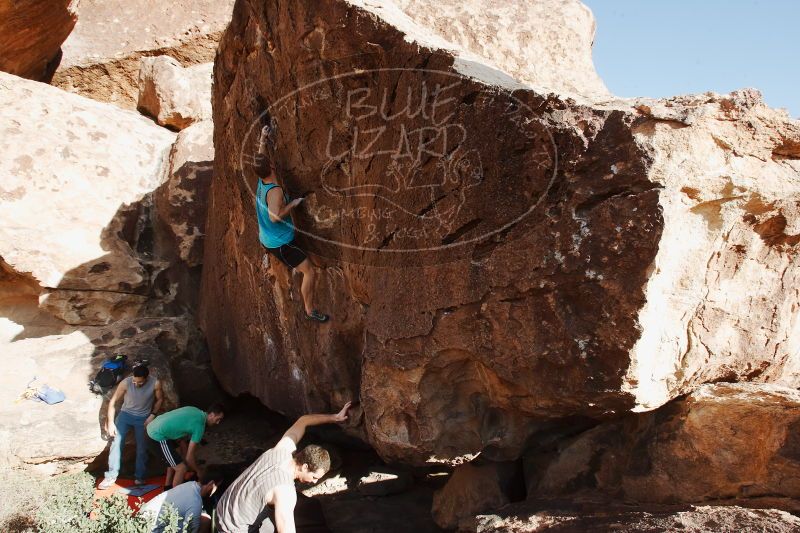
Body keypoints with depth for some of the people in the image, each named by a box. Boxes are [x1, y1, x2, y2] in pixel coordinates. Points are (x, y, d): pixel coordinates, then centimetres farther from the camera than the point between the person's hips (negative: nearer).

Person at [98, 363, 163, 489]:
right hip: (126, 414, 0)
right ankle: (111, 476, -3)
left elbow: (159, 399, -3)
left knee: (142, 447, 0)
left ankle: (140, 477, 13)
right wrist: (111, 422, -13)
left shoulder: (155, 384, -23)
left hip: (143, 418, 0)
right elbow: (113, 402, -12)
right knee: (116, 442, -9)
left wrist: (152, 415, -13)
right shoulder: (126, 383, -24)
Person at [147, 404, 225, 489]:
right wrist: (198, 472, 7)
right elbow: (189, 457, -10)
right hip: (158, 436, -10)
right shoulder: (199, 425, -13)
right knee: (181, 468, -8)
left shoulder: (194, 411, 12)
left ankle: (167, 488, 38)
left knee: (174, 459, 29)